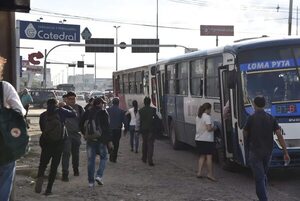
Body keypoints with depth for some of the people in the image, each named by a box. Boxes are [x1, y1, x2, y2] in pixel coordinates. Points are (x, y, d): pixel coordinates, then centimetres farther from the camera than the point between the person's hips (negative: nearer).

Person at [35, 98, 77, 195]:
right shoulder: (61, 111, -4)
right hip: (58, 143, -2)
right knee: (54, 166, 6)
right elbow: (74, 114, 3)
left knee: (43, 163, 12)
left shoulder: (43, 115, 5)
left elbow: (42, 128, 13)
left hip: (46, 142, 2)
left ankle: (40, 176, -19)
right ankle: (49, 189, 3)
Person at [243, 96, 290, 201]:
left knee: (259, 178, -4)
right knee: (263, 175, 22)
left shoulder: (252, 118, -10)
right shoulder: (271, 118, 2)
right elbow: (279, 135, -3)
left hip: (255, 152, -5)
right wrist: (285, 152, -1)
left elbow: (245, 133, 0)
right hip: (268, 152, 5)